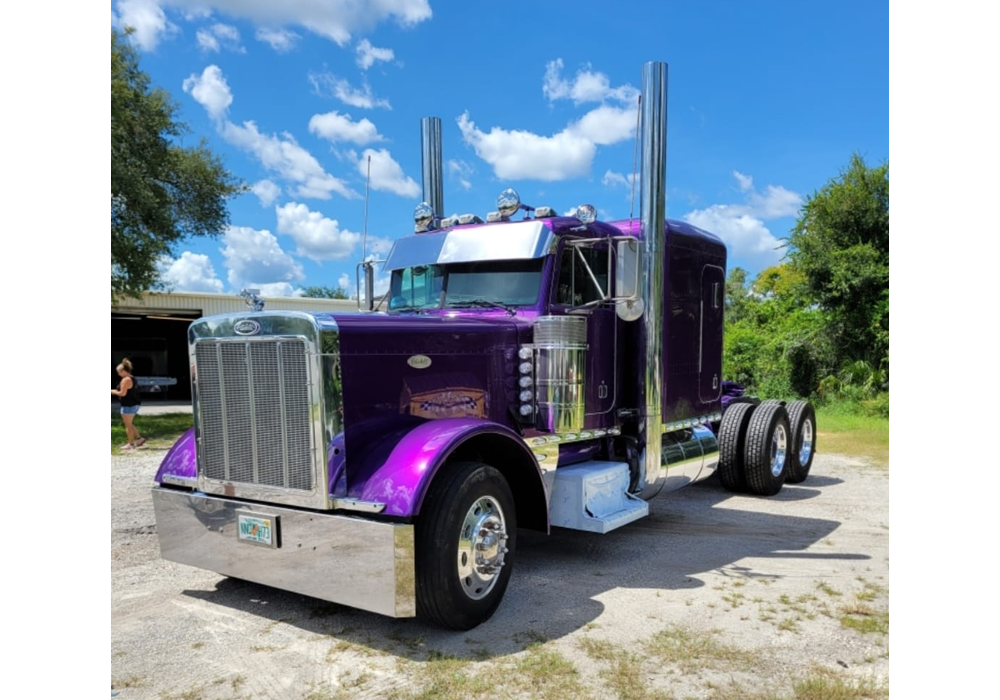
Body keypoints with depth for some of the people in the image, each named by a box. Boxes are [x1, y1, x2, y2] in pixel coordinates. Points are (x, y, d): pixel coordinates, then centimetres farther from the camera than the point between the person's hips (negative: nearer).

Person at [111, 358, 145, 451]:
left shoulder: (126, 380, -17)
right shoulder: (132, 378, 13)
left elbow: (122, 393, -20)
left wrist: (113, 392, -4)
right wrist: (116, 391, 17)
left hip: (128, 406, -10)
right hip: (134, 405, 10)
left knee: (128, 425, 1)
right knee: (129, 424, 20)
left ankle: (131, 444, 7)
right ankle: (139, 438, 18)